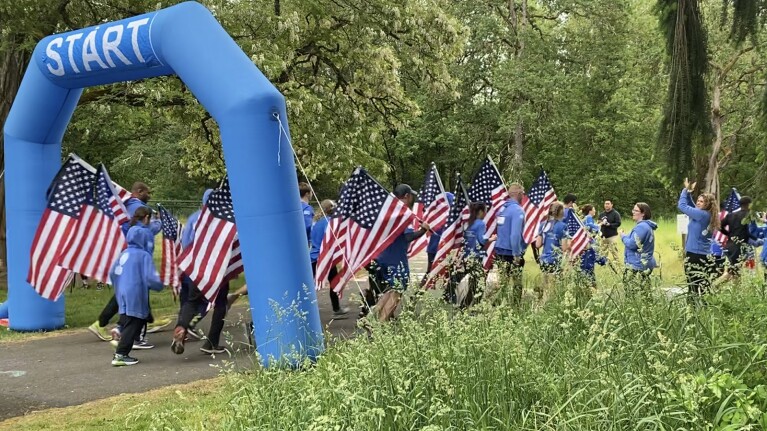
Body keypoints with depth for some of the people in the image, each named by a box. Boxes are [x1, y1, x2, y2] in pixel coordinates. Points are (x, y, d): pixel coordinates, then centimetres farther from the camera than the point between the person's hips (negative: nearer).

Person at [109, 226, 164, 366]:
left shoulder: (124, 253, 12)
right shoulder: (144, 255, -9)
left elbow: (112, 273, 17)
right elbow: (150, 278, -14)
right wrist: (160, 286, 5)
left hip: (123, 295, 8)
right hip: (135, 297, -7)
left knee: (127, 324, 14)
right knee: (132, 327, -3)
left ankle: (121, 353, 12)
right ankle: (120, 355, -6)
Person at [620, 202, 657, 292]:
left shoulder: (641, 227, -17)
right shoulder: (646, 225, 17)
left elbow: (632, 244, -20)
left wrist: (623, 236, -4)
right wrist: (626, 236, 12)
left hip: (637, 266, -11)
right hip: (644, 264, 11)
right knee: (643, 292, 11)